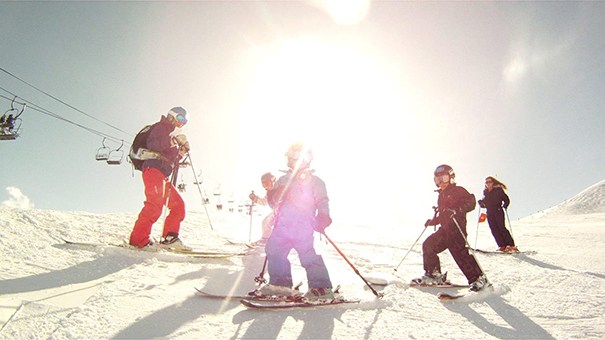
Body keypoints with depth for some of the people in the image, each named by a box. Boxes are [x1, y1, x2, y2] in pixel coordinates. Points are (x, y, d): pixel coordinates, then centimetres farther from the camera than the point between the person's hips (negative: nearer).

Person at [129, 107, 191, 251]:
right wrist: (173, 141, -16)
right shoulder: (161, 127, 5)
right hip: (153, 170, -10)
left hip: (162, 176, 10)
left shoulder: (172, 136, 30)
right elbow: (153, 145, -15)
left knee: (178, 205, 5)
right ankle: (138, 239, -30)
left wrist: (182, 151, 11)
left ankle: (169, 238, 3)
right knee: (155, 203, -26)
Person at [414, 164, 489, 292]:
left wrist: (456, 210, -26)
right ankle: (434, 274, 6)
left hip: (457, 227, -8)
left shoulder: (458, 191, -1)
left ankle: (478, 279, -4)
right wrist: (433, 221, 16)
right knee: (428, 245, 0)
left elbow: (471, 202, -14)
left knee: (459, 252, -16)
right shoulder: (441, 196, 23)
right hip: (445, 229, 8)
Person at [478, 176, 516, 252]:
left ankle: (511, 245, -6)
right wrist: (481, 203, -1)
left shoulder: (498, 190, 1)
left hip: (498, 211, -5)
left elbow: (506, 199, -1)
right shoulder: (485, 192, 15)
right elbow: (485, 203, 20)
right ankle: (502, 246, 1)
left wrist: (504, 206, -18)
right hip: (489, 213, 5)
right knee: (494, 230, -2)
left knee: (502, 228, -12)